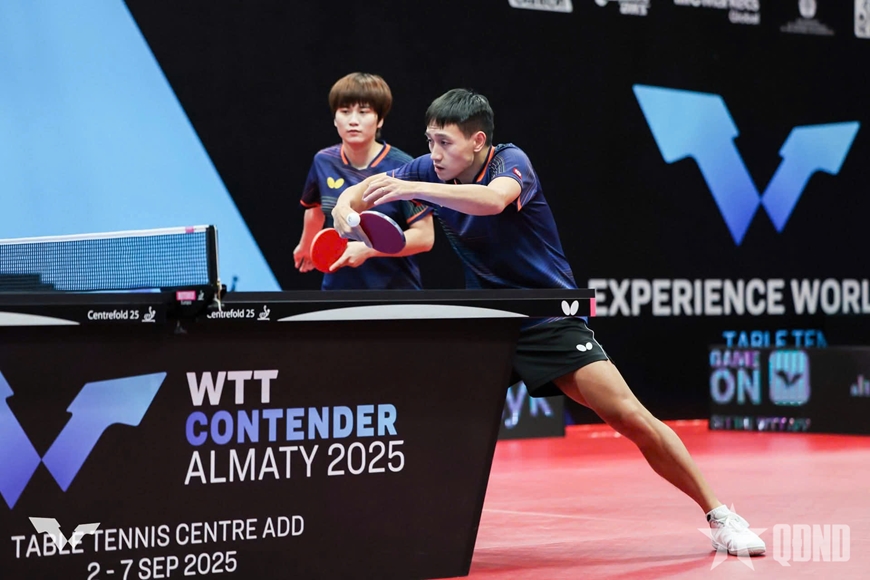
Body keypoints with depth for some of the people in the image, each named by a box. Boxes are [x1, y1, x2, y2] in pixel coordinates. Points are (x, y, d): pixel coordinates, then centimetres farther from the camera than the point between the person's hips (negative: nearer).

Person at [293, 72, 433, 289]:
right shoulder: (323, 162, 0)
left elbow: (424, 236, -15)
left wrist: (368, 249, -25)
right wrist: (306, 245, 36)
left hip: (396, 289, -3)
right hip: (338, 286, 4)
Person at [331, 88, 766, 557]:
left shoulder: (510, 162, -18)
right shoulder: (431, 171, -3)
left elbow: (494, 199, -41)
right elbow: (366, 188, 5)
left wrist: (415, 189, -48)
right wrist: (346, 206, -19)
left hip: (549, 319, -5)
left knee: (630, 417, -14)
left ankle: (718, 517, -3)